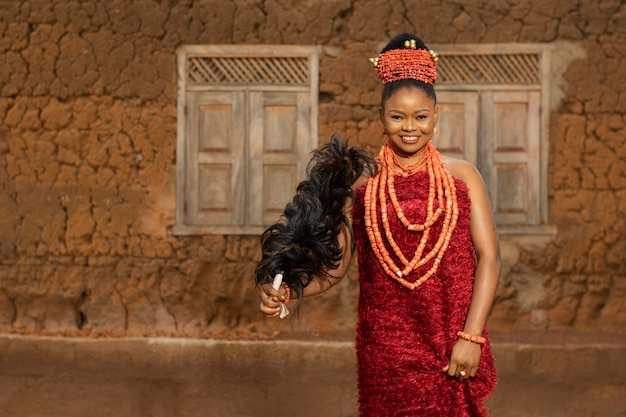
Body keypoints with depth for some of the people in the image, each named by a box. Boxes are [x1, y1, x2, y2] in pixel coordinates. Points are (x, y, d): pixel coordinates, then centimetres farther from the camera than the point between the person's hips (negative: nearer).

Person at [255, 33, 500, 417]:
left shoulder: (461, 176, 3)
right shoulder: (362, 183, 5)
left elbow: (489, 258, -1)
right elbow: (334, 265, 2)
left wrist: (472, 337, -10)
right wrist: (285, 292, -16)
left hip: (451, 342, 0)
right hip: (385, 349, 0)